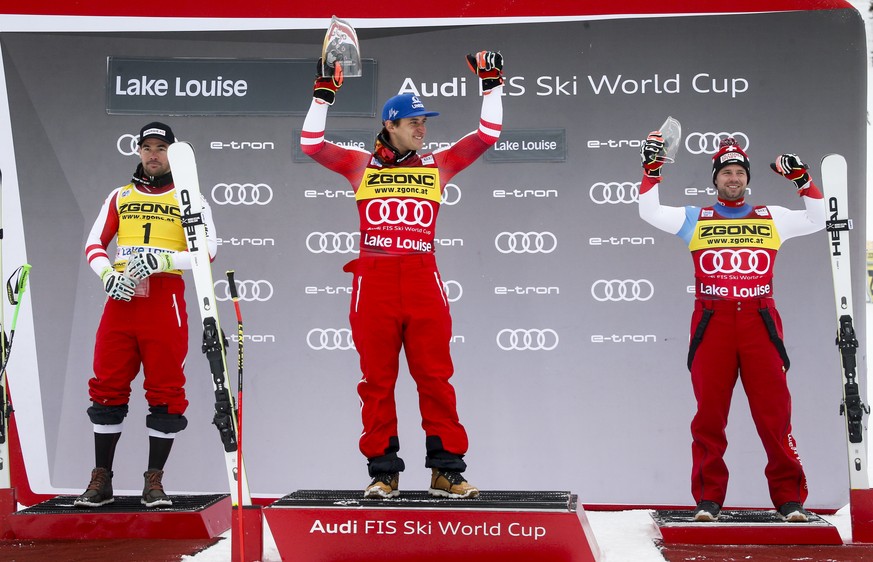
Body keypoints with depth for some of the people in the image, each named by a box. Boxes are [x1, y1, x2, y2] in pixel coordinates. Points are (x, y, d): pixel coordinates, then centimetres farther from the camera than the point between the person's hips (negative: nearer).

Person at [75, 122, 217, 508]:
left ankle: (154, 481, 7)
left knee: (165, 391, -2)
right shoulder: (120, 196, 18)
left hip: (165, 300, -3)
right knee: (108, 386, 1)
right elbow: (95, 242, 13)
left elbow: (208, 249, -2)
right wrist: (108, 275, -7)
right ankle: (101, 480, 9)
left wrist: (164, 260, -17)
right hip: (120, 299, 3)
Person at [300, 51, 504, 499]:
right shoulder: (361, 165, 10)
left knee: (436, 378, -1)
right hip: (373, 281, 0)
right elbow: (311, 144, 3)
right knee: (377, 381, 3)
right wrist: (324, 93, -1)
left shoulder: (437, 164, 12)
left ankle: (446, 470, 6)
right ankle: (383, 472, 11)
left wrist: (491, 86, 9)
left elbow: (486, 137, 12)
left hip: (422, 281, 1)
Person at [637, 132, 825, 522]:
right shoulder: (695, 219, 12)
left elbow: (817, 220, 16)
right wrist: (652, 170, -2)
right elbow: (649, 213, 5)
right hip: (712, 323, 0)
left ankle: (789, 497, 4)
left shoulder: (772, 218, 16)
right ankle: (708, 499, 8)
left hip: (759, 322, 0)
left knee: (774, 412, -3)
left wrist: (803, 181, 7)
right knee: (709, 413, 0)